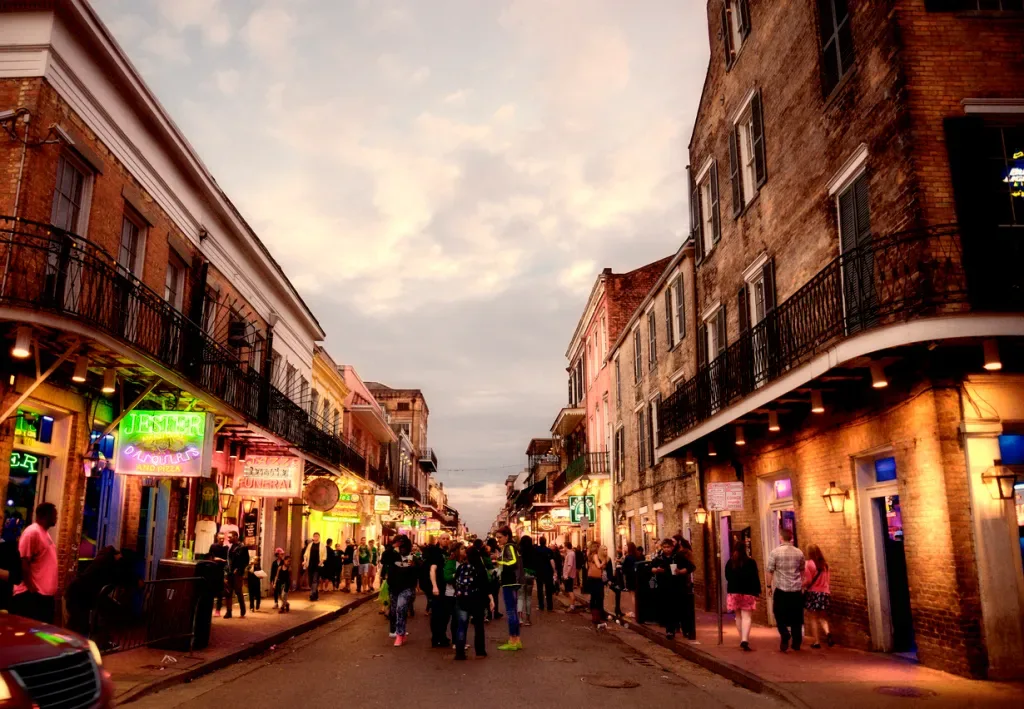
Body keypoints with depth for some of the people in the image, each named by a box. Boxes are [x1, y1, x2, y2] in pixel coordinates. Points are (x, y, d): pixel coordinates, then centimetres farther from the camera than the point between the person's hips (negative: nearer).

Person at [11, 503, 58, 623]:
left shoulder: (45, 533, 16)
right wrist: (31, 588, -22)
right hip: (32, 594, -10)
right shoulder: (32, 532, -13)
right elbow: (23, 562, -19)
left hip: (46, 593, 10)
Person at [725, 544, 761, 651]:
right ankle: (745, 640, -21)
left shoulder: (730, 563, 2)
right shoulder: (751, 562, -8)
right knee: (747, 617, -6)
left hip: (734, 592, 3)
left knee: (738, 616, 15)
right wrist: (757, 591, 0)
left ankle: (742, 639, 20)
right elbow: (755, 578, -7)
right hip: (748, 592, -3)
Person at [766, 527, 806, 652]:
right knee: (796, 617, 13)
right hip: (796, 590, 3)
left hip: (781, 590, -3)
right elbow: (802, 570, 16)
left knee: (780, 614, 11)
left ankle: (785, 635, -9)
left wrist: (769, 585, 1)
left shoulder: (775, 552, -10)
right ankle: (797, 642, 17)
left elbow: (769, 571, -10)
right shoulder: (799, 553, 3)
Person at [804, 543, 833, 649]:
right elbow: (829, 580, 10)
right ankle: (827, 632, -13)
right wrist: (829, 592, 20)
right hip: (824, 593, 5)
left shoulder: (809, 563, -10)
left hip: (812, 593, -5)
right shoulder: (825, 564, 6)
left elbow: (808, 581, -13)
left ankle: (816, 642, 3)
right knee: (822, 617, 15)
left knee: (813, 618, 4)